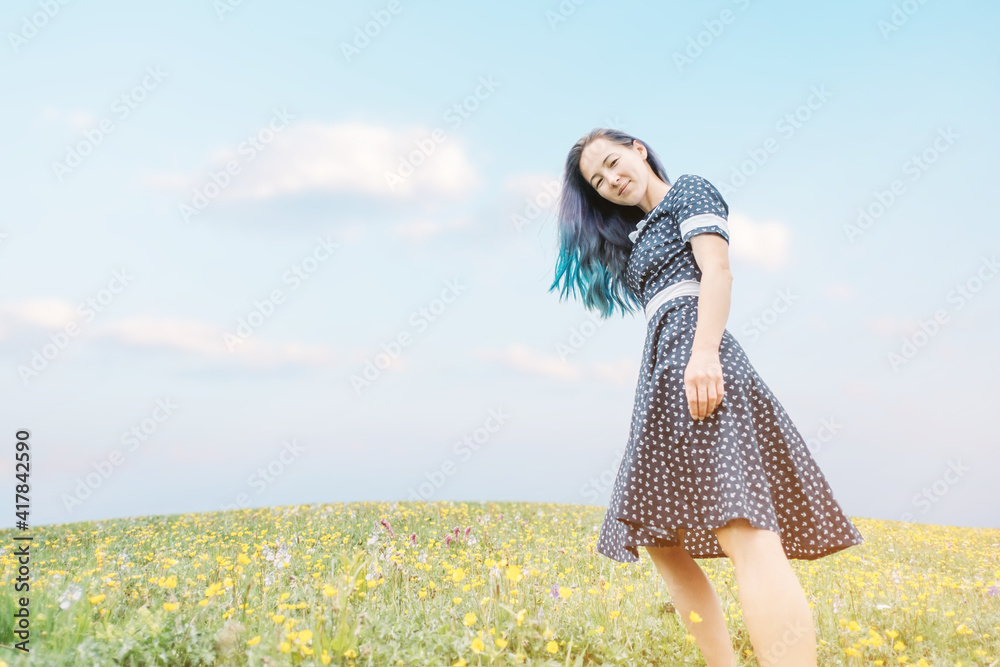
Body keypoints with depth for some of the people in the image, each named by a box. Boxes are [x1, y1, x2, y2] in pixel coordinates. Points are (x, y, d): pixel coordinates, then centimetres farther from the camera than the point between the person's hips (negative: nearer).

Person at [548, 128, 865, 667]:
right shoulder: (637, 235, 30)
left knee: (744, 531, -24)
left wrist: (704, 353, -23)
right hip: (662, 374, 10)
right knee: (661, 541, 7)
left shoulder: (689, 189, 8)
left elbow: (717, 268, -9)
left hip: (695, 357, -10)